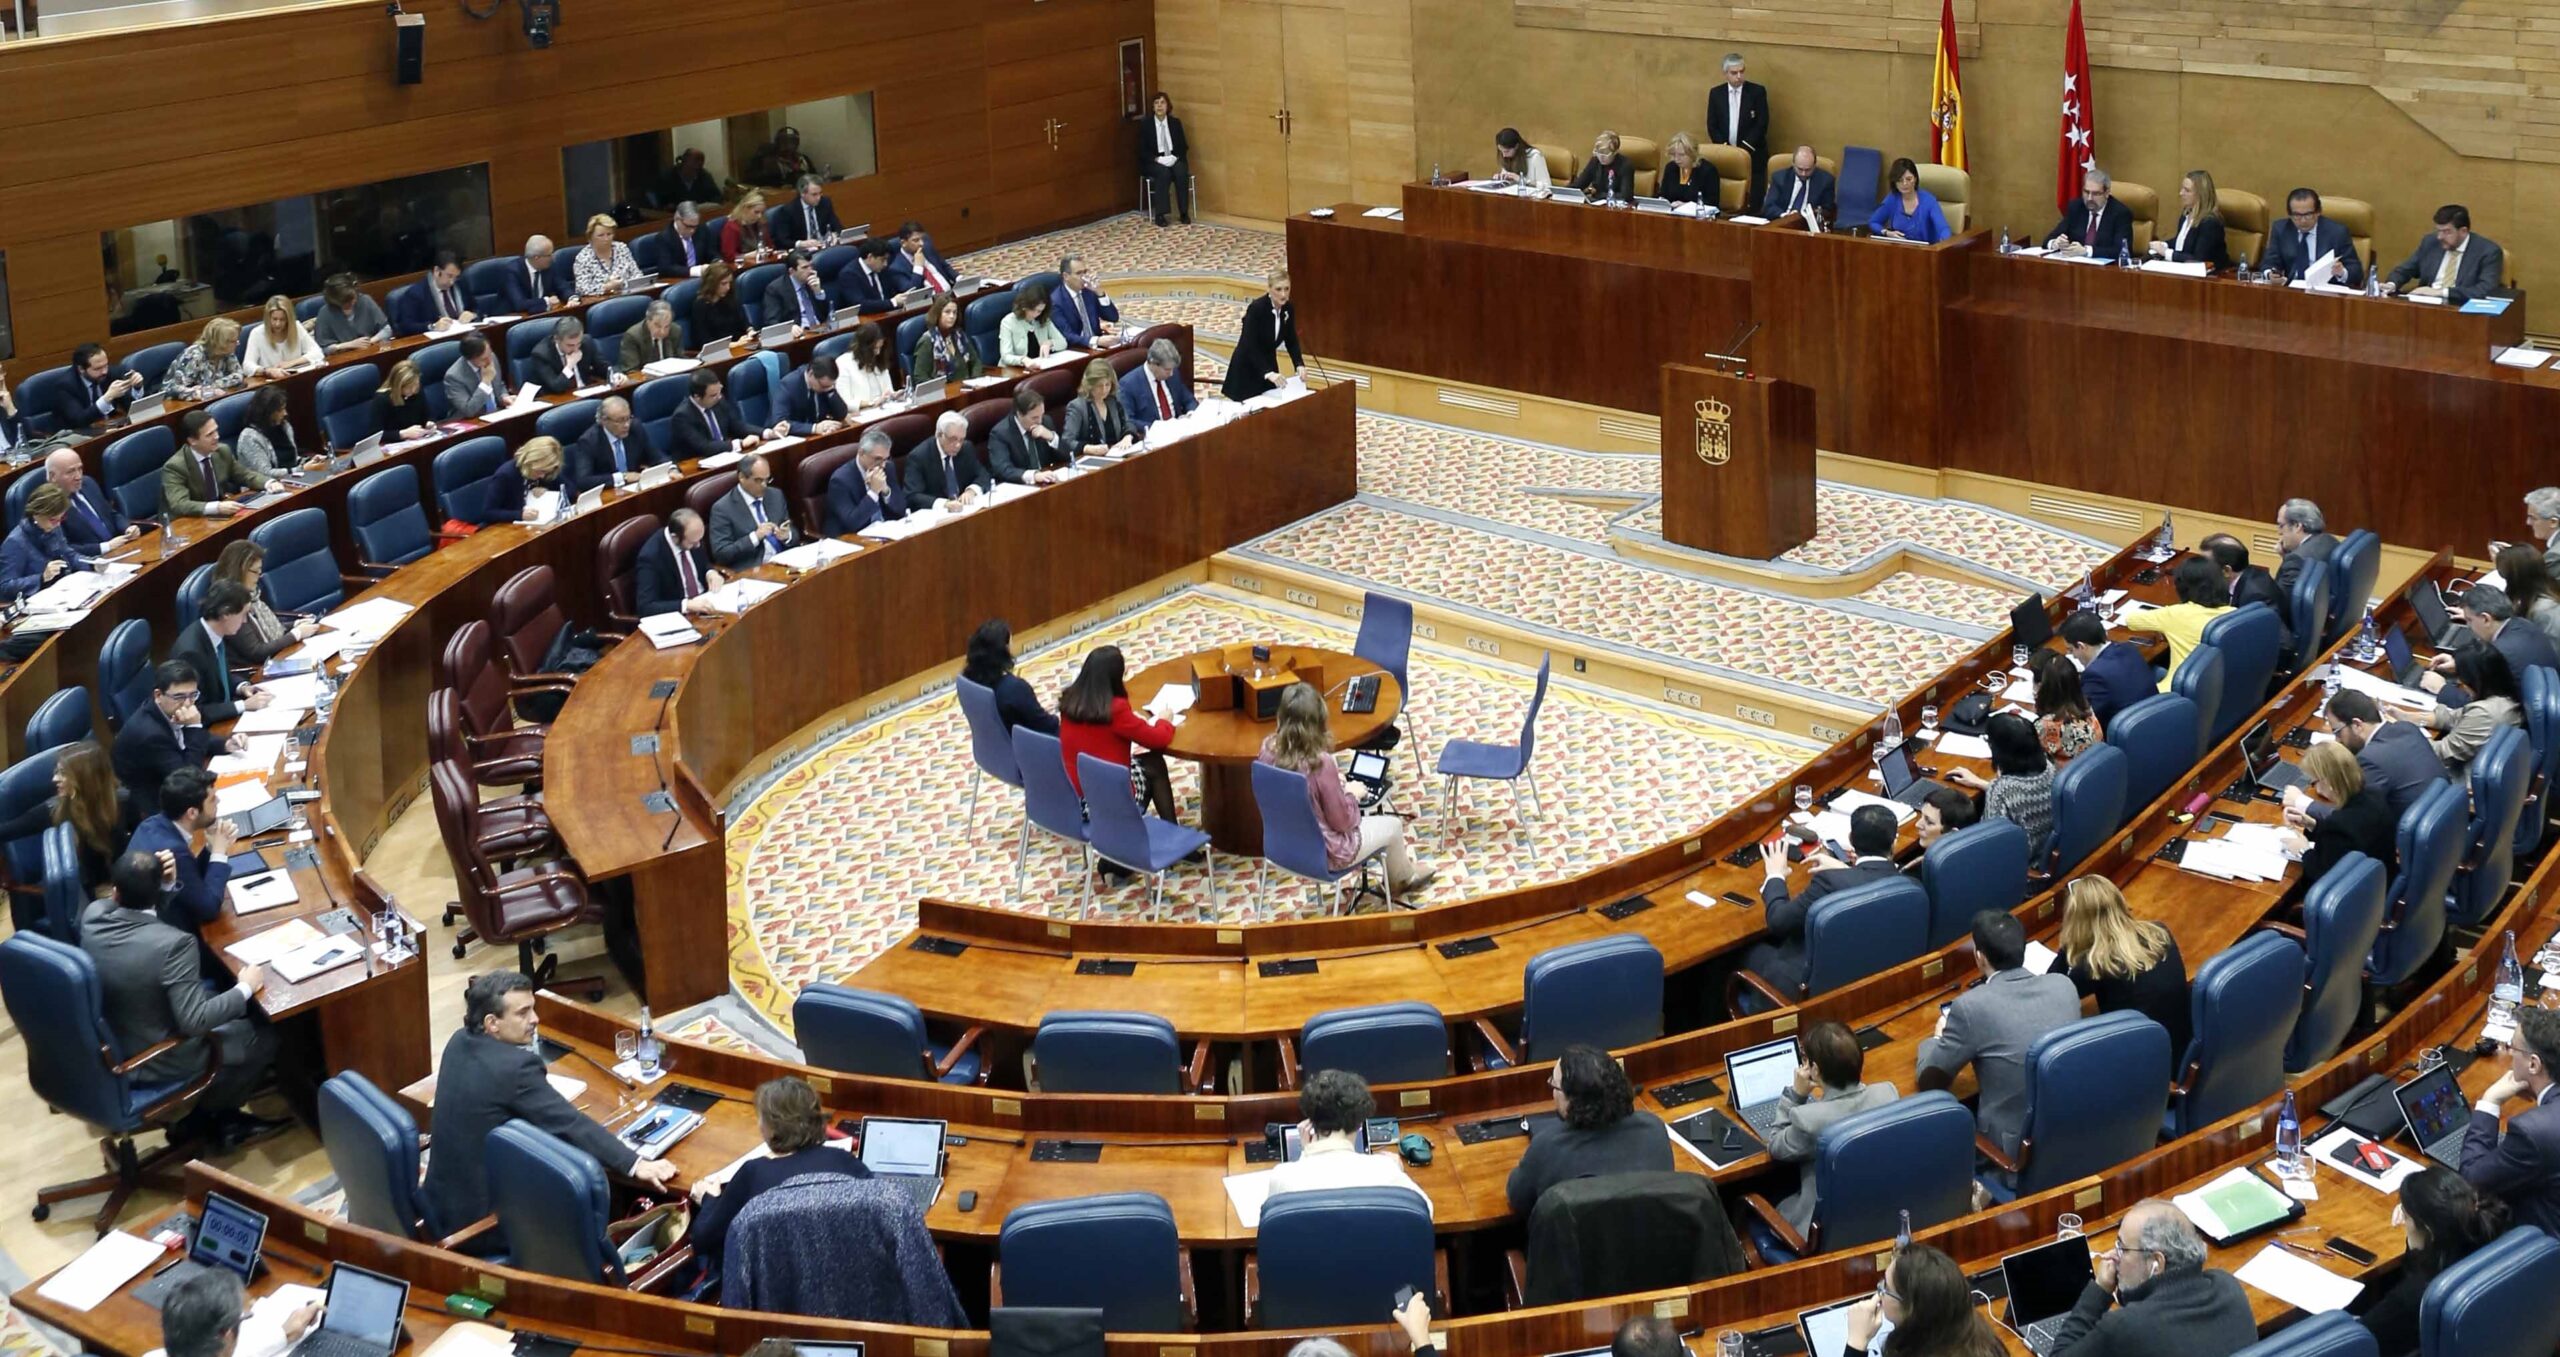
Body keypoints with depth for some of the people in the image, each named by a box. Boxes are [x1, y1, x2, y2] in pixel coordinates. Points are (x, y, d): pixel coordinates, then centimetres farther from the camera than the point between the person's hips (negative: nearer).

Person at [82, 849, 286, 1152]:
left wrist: (129, 884, -5)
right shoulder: (174, 943, -33)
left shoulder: (93, 915, -14)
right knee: (265, 1035, 12)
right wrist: (245, 988, -18)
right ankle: (204, 1118, 29)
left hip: (106, 1048, 7)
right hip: (156, 1061, -7)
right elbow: (194, 1022, -30)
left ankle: (222, 1117, 31)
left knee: (213, 990, 27)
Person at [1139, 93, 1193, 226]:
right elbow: (1142, 151, -3)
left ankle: (1184, 213, -26)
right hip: (1154, 162, -2)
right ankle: (1160, 214, -33)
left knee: (1181, 172, -32)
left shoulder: (1176, 123, 7)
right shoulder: (1145, 125, 0)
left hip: (1174, 160, 2)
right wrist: (1157, 159, -18)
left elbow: (1184, 146, 7)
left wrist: (1175, 157, -13)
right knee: (1164, 172, -35)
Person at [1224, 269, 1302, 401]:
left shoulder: (1288, 309, -6)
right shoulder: (1256, 308, -25)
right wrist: (1268, 373, -38)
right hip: (1246, 367, -6)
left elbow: (1291, 341, 1)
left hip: (1268, 363, 6)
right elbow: (1250, 346, -28)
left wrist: (1299, 365, -17)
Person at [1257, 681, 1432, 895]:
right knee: (1393, 825, 20)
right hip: (1325, 853, -6)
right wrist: (1350, 793, -4)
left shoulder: (1268, 750, -14)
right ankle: (1402, 880, 47)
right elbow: (1342, 821, -21)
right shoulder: (1321, 762, -33)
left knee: (1368, 819, 32)